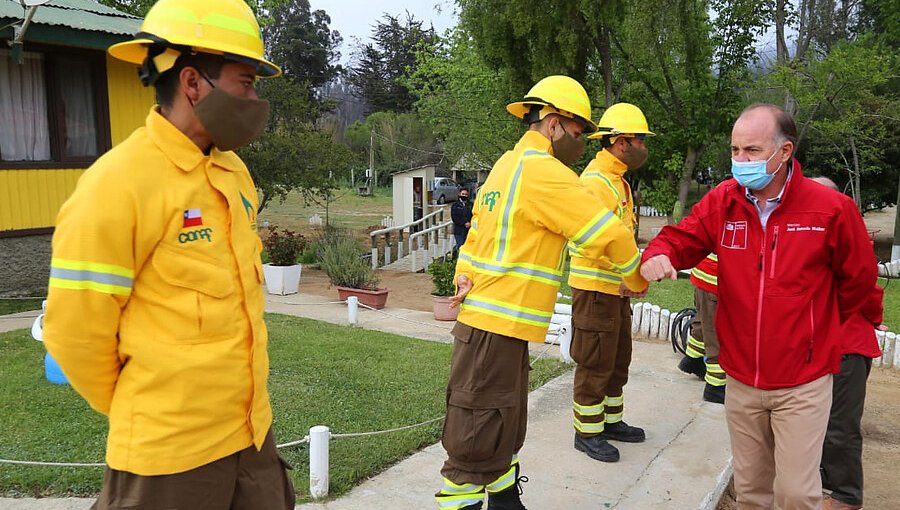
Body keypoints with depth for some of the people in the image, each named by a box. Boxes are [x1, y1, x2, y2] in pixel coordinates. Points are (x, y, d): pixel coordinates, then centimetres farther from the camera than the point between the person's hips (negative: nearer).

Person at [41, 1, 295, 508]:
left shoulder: (234, 171, 5)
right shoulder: (118, 184, -18)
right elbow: (77, 329, -14)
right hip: (172, 447, -7)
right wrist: (140, 411, 0)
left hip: (253, 426, 7)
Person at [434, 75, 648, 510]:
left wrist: (464, 279, 6)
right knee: (478, 446, -4)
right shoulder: (543, 171, -13)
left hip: (485, 320, 10)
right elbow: (609, 233, -13)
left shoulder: (507, 165, 17)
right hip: (497, 328, -10)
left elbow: (477, 232, 20)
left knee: (505, 434, 21)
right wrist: (637, 280, 3)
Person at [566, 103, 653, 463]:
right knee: (595, 364, 0)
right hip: (595, 287, -10)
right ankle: (587, 433, 13)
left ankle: (610, 420, 34)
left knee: (618, 359, 19)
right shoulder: (595, 180, -18)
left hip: (616, 287, 10)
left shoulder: (617, 179, 15)